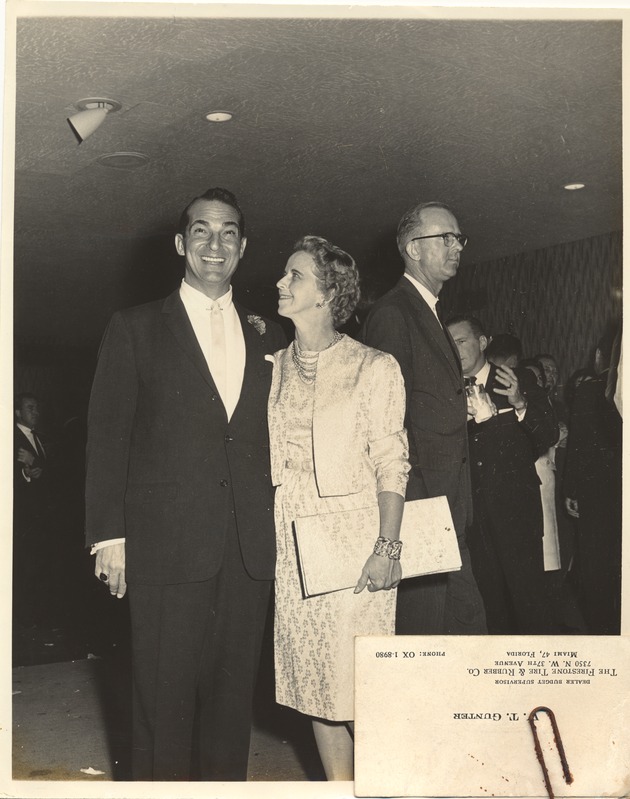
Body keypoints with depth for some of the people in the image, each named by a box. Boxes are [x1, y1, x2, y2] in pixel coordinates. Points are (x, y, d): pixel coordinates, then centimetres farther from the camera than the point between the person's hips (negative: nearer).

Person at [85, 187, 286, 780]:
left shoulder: (267, 336, 14)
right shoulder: (136, 329, 4)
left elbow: (278, 437, 15)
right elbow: (107, 436, 1)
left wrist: (281, 528, 6)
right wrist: (109, 534, -6)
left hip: (249, 550, 3)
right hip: (166, 547, -3)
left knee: (233, 693, 10)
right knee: (165, 698, 3)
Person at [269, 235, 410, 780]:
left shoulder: (374, 367, -4)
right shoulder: (276, 368, 10)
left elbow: (392, 464, -8)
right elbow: (267, 457, 12)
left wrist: (388, 546, -17)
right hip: (292, 544, 5)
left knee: (361, 686, -2)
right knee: (313, 677, 10)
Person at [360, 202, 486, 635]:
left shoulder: (434, 315, 20)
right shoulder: (392, 313, -11)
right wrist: (413, 499, -19)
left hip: (448, 498, 9)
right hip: (417, 497, -9)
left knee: (466, 617, 10)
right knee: (425, 621, -3)